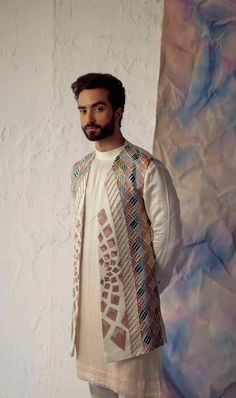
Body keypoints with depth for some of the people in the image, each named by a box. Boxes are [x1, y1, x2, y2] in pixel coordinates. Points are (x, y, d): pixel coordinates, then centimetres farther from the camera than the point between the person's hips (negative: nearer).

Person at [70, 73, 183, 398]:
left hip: (130, 299, -6)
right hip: (88, 295, 6)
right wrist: (83, 285, 11)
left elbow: (168, 236, -11)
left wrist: (147, 288, -5)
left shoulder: (147, 169, -13)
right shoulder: (79, 170, 8)